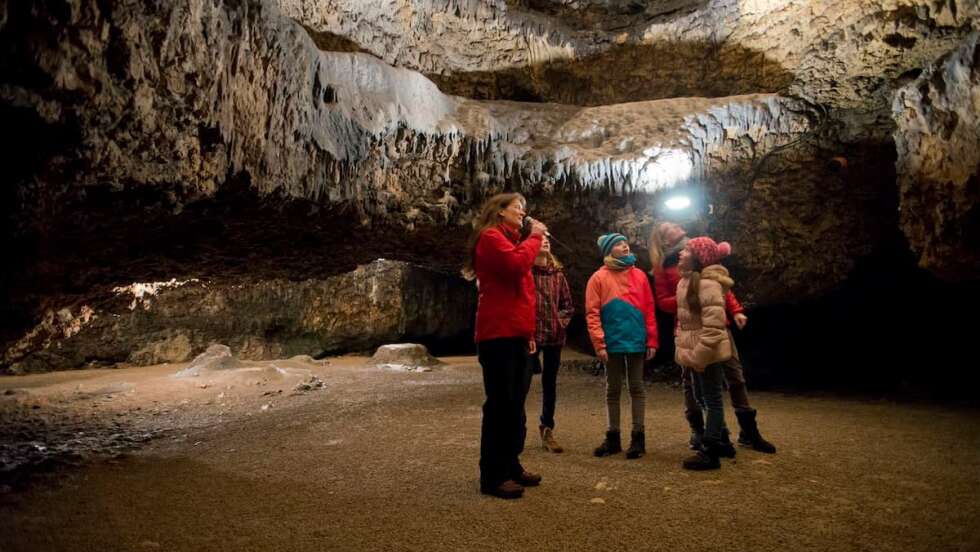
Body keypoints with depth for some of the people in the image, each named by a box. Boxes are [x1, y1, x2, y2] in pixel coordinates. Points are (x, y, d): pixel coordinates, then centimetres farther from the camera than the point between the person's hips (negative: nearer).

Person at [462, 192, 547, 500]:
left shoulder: (510, 240, 25)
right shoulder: (490, 237, -4)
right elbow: (517, 264, -22)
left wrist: (528, 332, 20)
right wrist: (534, 237, -6)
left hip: (515, 334, 10)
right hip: (499, 334, -10)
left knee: (514, 405, 12)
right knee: (500, 404, -7)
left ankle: (511, 466, 22)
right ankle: (493, 476, 0)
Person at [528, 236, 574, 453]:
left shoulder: (557, 272, 11)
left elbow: (567, 303, 16)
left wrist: (561, 322, 1)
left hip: (554, 336, 5)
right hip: (530, 335, -5)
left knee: (550, 384, 13)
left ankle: (547, 430, 25)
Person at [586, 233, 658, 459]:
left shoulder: (639, 275, 6)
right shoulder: (599, 278, -1)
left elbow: (649, 309, 6)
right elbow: (592, 313, -5)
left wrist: (652, 340, 1)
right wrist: (599, 343, -12)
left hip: (637, 342, 2)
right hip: (613, 343, -1)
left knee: (637, 388, 8)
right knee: (613, 390, 9)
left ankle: (638, 437, 16)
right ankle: (613, 437, 18)